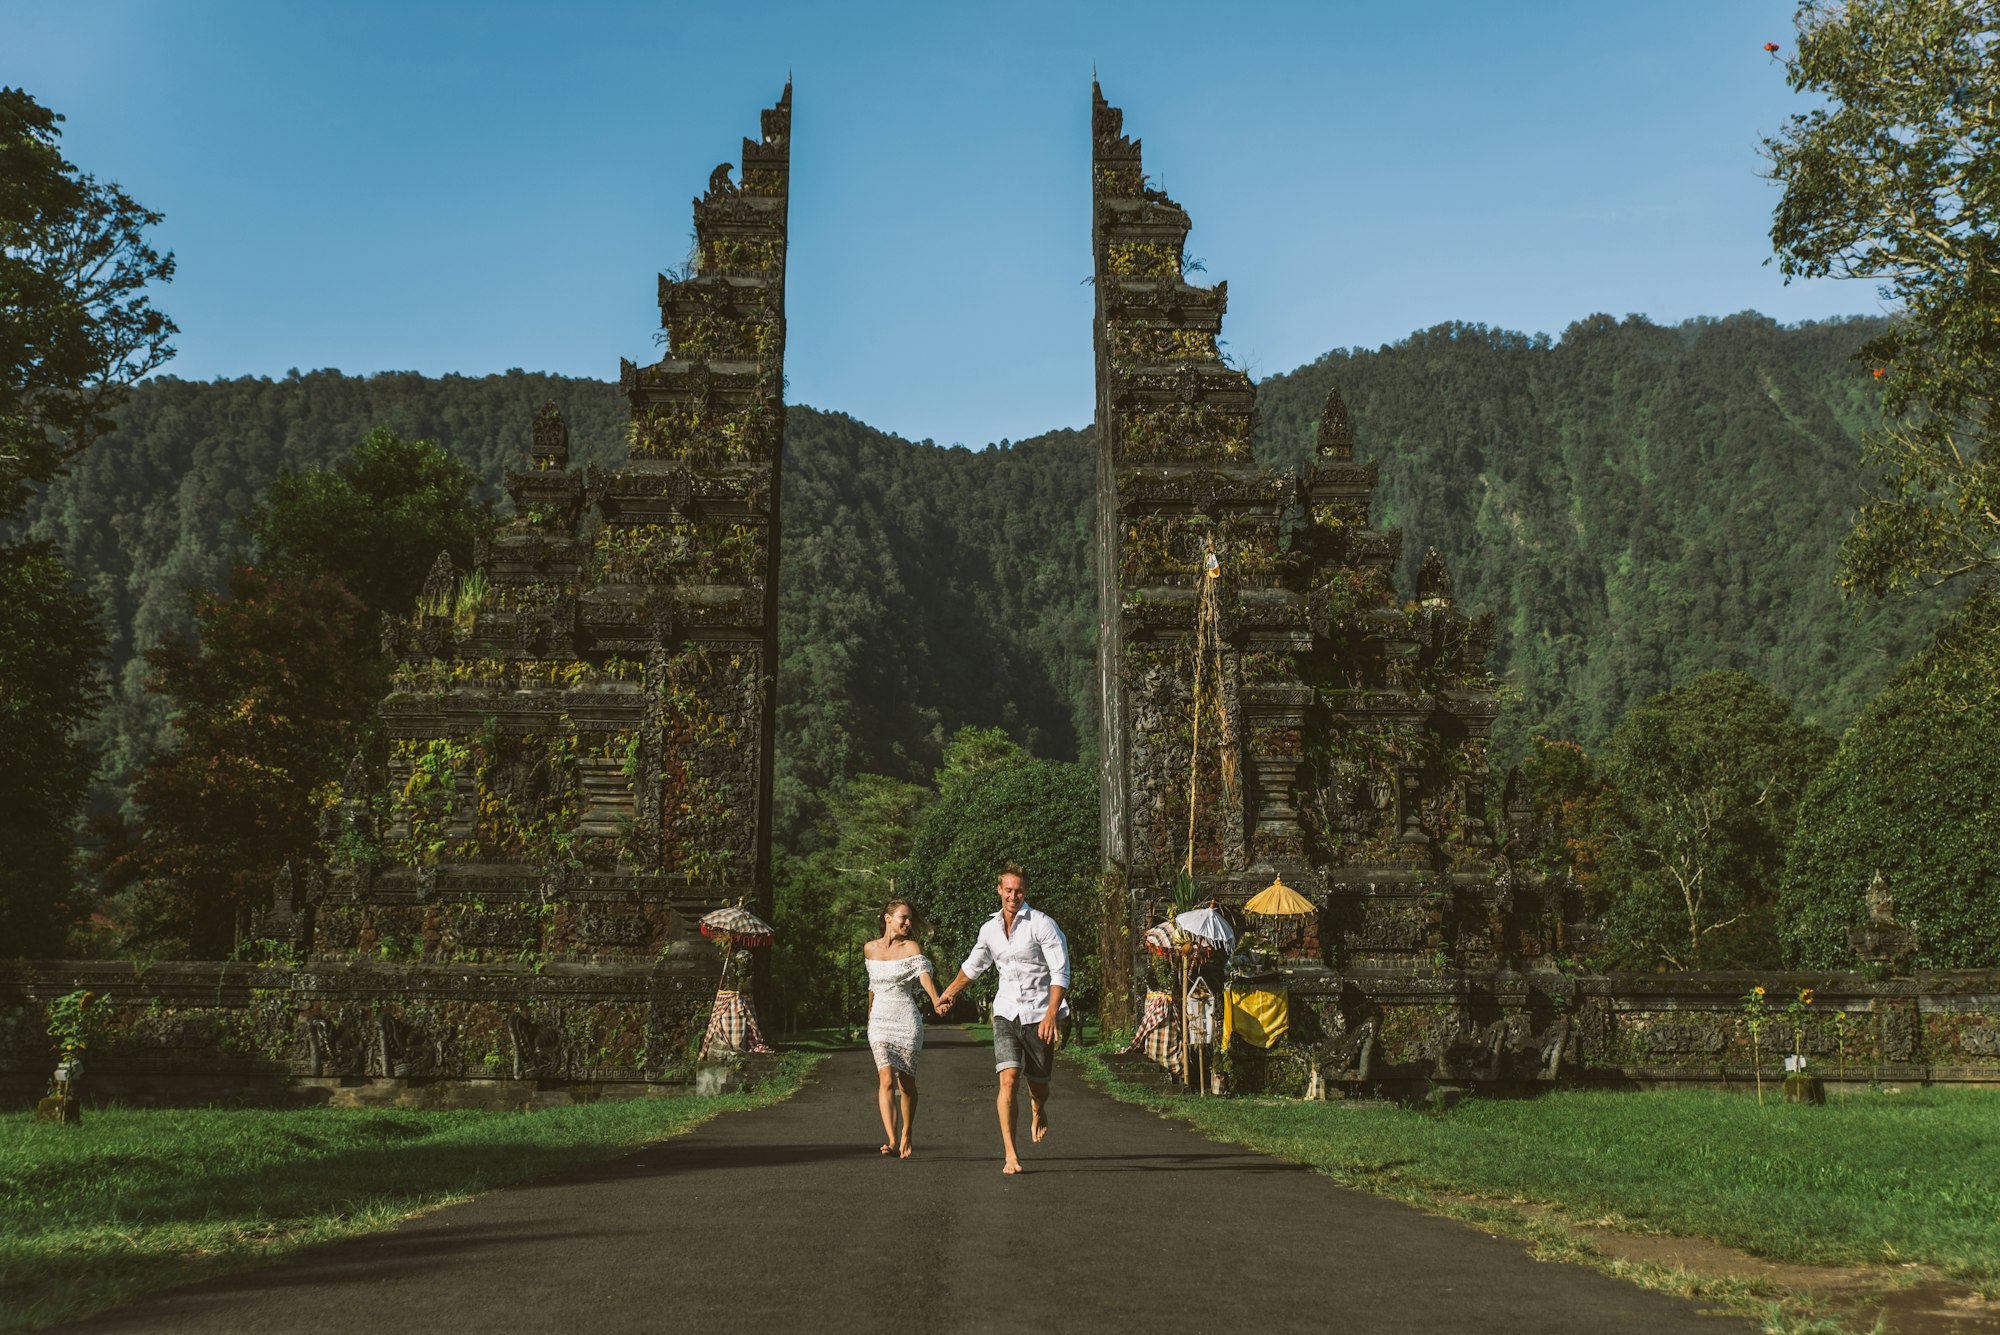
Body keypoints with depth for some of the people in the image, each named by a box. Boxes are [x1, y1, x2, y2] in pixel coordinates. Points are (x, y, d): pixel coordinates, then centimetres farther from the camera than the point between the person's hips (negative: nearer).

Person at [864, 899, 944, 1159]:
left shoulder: (912, 948, -2)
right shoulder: (870, 949, 6)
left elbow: (924, 975, -18)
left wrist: (936, 999, -36)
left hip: (908, 1021, -1)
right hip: (880, 1021, 1)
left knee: (906, 1082, 5)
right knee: (887, 1079, -15)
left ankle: (906, 1135, 25)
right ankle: (891, 1140, -19)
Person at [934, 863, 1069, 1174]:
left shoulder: (1042, 924, -9)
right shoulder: (989, 929, 6)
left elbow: (1061, 971, -12)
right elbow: (974, 965, 26)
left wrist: (1052, 1014, -22)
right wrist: (949, 993, 36)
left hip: (1039, 1014, -2)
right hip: (1006, 1012, 2)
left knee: (1038, 1085, 8)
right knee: (1009, 1080, -16)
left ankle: (1038, 1110, 47)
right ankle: (1010, 1154, -11)